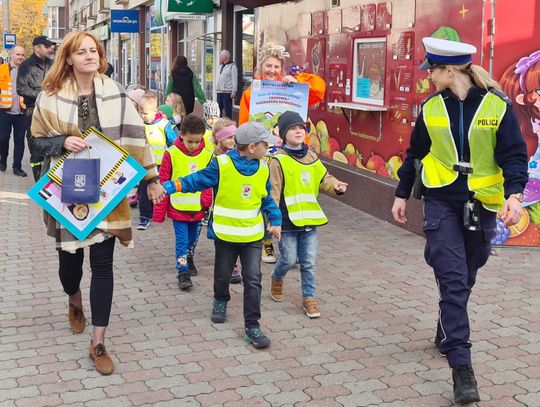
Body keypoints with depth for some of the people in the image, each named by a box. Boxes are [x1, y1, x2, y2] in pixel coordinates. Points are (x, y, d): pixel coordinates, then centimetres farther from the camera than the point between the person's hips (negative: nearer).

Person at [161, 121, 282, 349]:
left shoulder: (263, 169, -2)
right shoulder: (221, 165, -16)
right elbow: (196, 181, -9)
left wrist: (275, 221, 2)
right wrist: (169, 187, -20)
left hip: (252, 235, 2)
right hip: (225, 234, -2)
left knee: (253, 280, -3)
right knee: (223, 275, 17)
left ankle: (252, 326, 6)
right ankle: (221, 301, 50)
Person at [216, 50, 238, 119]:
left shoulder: (232, 66, -7)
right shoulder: (222, 66, 18)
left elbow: (234, 80, -13)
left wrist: (234, 92, -17)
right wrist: (217, 88, 17)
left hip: (227, 92, -8)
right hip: (220, 92, 8)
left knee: (228, 110, -5)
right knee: (218, 110, 12)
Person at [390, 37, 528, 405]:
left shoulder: (497, 105, -7)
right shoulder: (431, 108, 1)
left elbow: (514, 154, -7)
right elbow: (416, 153, 11)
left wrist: (515, 193, -22)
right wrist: (402, 194, 15)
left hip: (481, 206, 0)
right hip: (441, 203, 0)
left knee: (464, 279, 15)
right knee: (453, 280, -9)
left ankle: (447, 333, 42)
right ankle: (461, 365, -8)